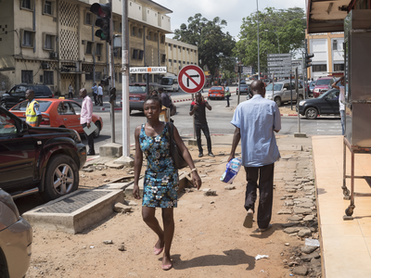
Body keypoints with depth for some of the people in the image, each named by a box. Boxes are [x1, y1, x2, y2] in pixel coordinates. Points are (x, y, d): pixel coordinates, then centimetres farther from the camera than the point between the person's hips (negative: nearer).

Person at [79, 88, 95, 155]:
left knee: (89, 136, -7)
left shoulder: (88, 99, -12)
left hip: (86, 121, -10)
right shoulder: (84, 100, 19)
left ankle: (91, 151, -5)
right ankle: (90, 150, 15)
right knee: (87, 136, 11)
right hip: (83, 121, 10)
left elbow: (89, 111, -18)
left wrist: (88, 122, -22)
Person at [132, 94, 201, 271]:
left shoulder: (168, 128, -6)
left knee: (167, 216, 2)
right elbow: (138, 158, 5)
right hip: (150, 177, 3)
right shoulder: (139, 131, 1)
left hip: (168, 176, -3)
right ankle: (161, 236, 32)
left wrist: (194, 171, -19)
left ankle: (167, 254, 19)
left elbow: (183, 150, -9)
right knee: (147, 215, -2)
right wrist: (136, 182, 5)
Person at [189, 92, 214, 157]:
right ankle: (200, 151, 16)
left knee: (208, 137, -4)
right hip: (197, 123, 0)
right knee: (198, 138, 5)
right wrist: (194, 108, -21)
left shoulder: (204, 102, -5)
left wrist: (204, 102, -29)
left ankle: (209, 151, 5)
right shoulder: (193, 104, -4)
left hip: (204, 122, 0)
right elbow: (190, 114, -3)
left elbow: (210, 108, -19)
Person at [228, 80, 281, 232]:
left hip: (249, 154, 1)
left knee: (251, 182, 20)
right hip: (267, 153, -1)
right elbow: (277, 129, 2)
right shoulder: (271, 105, -5)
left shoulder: (242, 106, -3)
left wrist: (232, 153, -5)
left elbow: (237, 131, -7)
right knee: (265, 186, 9)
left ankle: (249, 208, -8)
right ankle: (263, 224, 13)